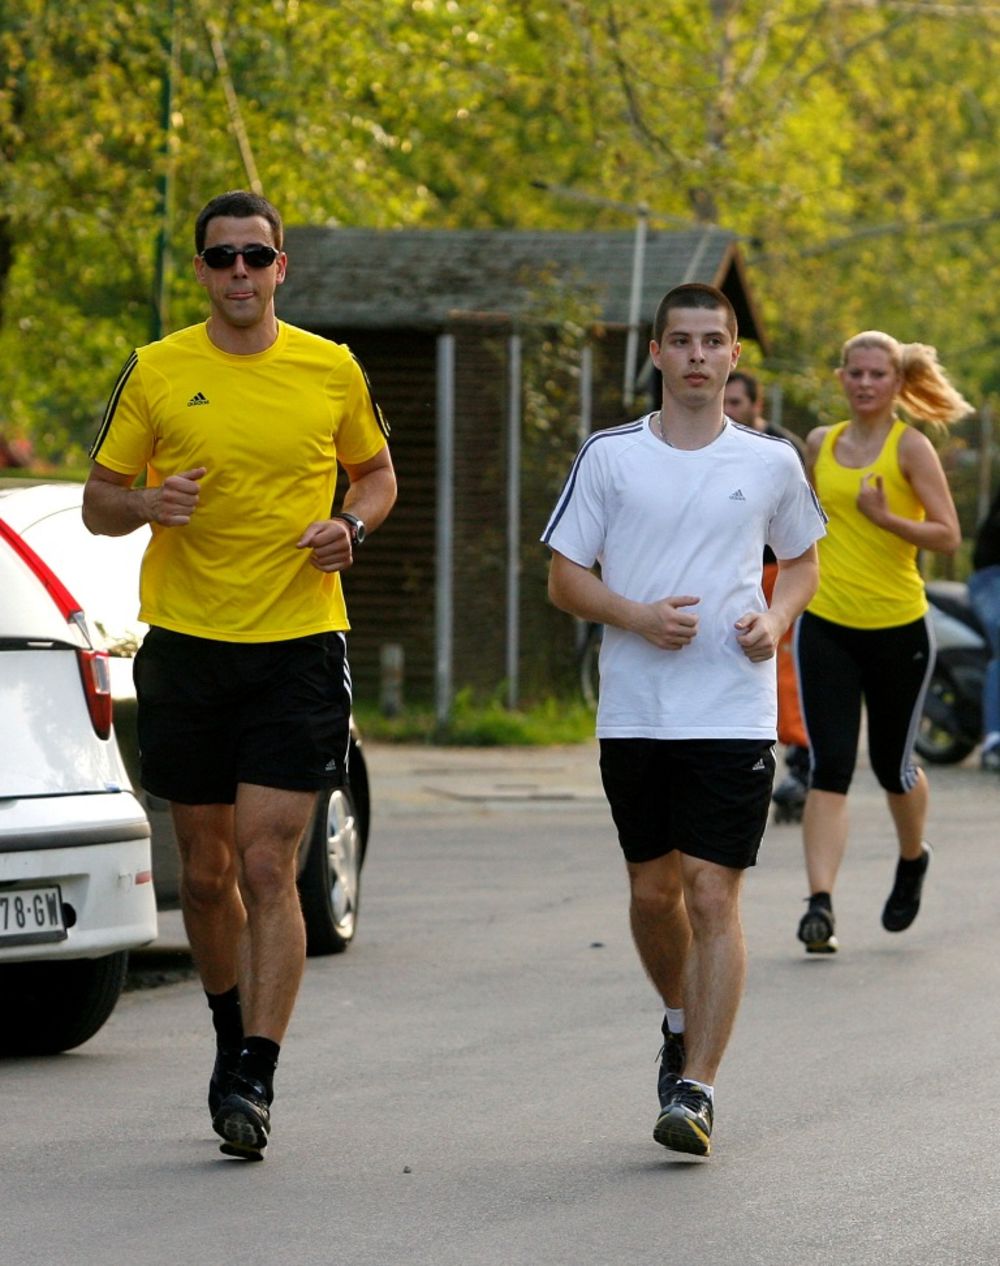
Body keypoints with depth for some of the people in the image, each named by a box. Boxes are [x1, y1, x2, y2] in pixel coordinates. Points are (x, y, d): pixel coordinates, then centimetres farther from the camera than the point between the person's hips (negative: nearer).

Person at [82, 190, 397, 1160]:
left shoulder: (332, 372, 2)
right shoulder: (154, 373, 2)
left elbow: (377, 474, 18)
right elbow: (98, 504, 7)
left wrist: (351, 526, -4)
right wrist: (148, 504, -16)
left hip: (298, 646, -1)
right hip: (184, 643, 1)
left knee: (267, 864, -11)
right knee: (206, 873, 9)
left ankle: (254, 1080, -11)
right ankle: (233, 1036, 31)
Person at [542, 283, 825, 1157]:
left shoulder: (771, 463, 5)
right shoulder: (610, 456, 4)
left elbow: (802, 562, 19)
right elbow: (565, 578, 5)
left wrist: (775, 619, -2)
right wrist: (638, 616, -13)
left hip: (735, 714, -1)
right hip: (634, 713, 1)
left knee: (712, 893, -10)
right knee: (653, 890, 11)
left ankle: (695, 1091, -10)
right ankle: (681, 1021, 40)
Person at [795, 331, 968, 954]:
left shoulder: (910, 447, -7)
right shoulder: (821, 444, 8)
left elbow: (948, 536, -13)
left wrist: (885, 517, -25)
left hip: (898, 628, -3)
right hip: (826, 627, 3)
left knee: (892, 765, 12)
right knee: (830, 768, -10)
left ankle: (913, 860, 42)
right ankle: (821, 904, -16)